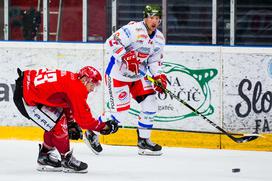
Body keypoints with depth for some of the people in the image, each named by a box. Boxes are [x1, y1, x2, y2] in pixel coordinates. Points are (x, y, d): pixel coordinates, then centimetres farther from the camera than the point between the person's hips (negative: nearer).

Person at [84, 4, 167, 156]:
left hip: (138, 76, 8)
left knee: (150, 105, -3)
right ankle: (92, 133, 12)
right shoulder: (134, 30, -21)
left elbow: (155, 61, 11)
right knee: (120, 113, -9)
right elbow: (111, 42, -26)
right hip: (118, 74, -8)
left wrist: (159, 76, -5)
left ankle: (144, 140, 10)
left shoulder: (159, 38, 5)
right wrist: (125, 57, -34)